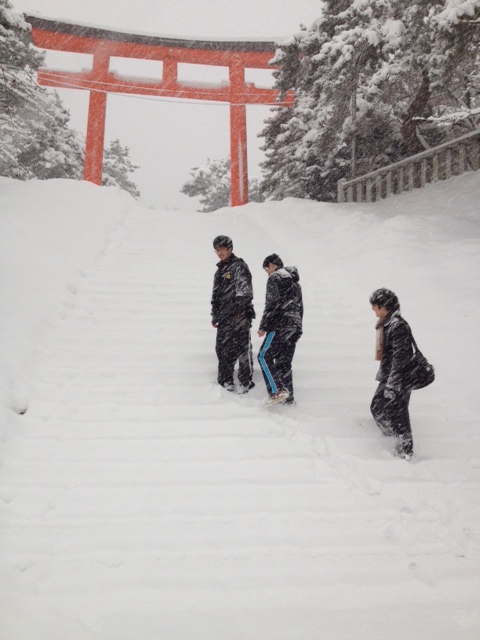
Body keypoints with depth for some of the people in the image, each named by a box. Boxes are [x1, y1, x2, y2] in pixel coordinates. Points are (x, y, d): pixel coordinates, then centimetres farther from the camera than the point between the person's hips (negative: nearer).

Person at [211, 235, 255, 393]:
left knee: (243, 347, -5)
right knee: (222, 348, 8)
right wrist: (215, 315, 22)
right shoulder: (219, 270, 20)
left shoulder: (239, 266, -6)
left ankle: (246, 381, 4)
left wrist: (241, 312, -22)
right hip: (224, 316, 7)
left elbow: (245, 291, -15)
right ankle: (225, 379, 20)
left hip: (240, 315, -7)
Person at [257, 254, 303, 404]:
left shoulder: (275, 278, -5)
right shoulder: (295, 281, 22)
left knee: (264, 356, -3)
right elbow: (300, 306, 22)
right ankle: (288, 397, 12)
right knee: (284, 361, 12)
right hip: (295, 327, 9)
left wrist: (263, 327, -10)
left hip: (280, 326, -9)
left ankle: (277, 391, -13)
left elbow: (272, 305, -14)